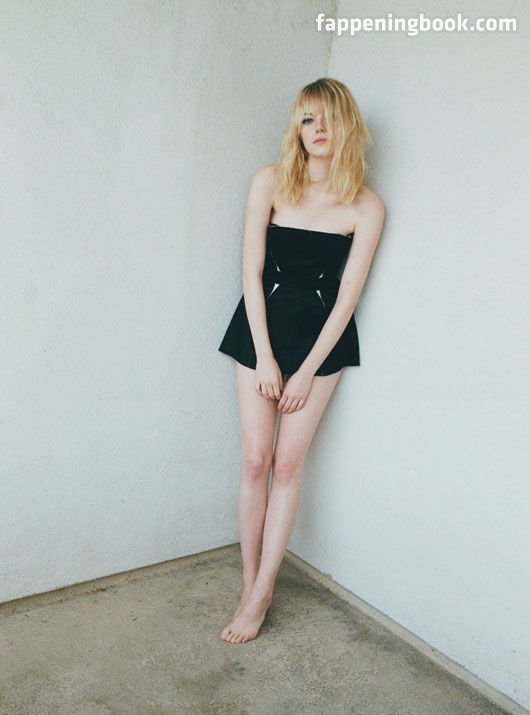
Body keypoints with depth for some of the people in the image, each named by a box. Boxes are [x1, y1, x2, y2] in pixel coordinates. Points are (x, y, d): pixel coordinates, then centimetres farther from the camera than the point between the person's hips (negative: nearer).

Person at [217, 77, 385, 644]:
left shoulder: (366, 206, -5)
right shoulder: (270, 182, -4)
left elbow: (348, 294, -6)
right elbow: (252, 271, -5)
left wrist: (307, 371, -8)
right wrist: (264, 357, -9)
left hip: (322, 336, 0)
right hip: (262, 327, 1)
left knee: (288, 463, 1)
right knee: (255, 459, 0)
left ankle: (261, 594, 13)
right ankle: (249, 584, 17)